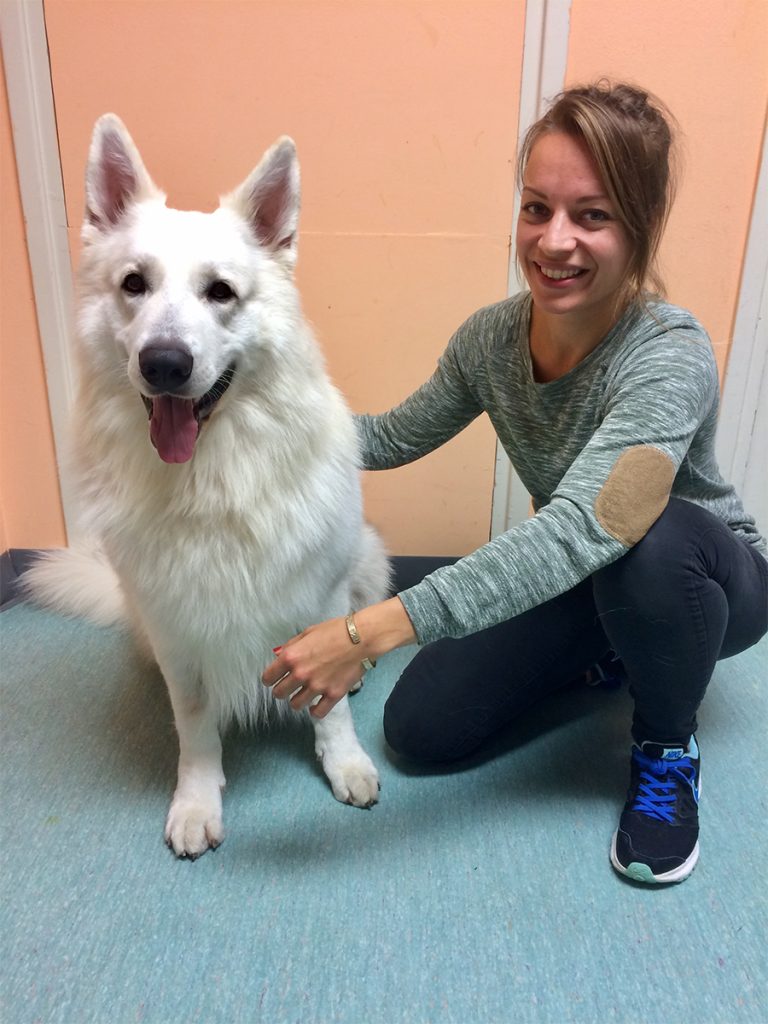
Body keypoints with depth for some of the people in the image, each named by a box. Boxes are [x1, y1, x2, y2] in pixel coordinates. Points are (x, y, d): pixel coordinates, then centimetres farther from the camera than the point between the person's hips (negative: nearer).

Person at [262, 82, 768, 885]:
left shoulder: (668, 356, -33)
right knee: (420, 728, -6)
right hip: (574, 579, 4)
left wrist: (373, 631, -54)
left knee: (647, 535, -40)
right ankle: (602, 650, 18)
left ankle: (667, 748, -8)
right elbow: (396, 437, -2)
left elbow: (582, 528, -48)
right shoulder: (491, 337, -15)